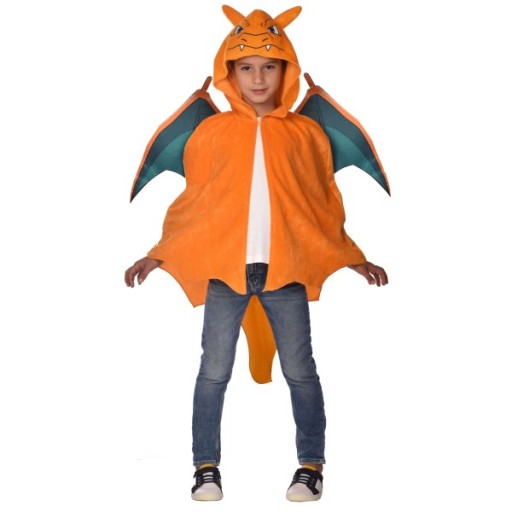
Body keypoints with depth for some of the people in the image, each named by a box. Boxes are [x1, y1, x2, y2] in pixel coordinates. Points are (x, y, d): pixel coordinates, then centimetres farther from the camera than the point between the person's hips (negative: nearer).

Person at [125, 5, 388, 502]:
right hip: (224, 265, 0)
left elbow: (325, 206, 13)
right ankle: (206, 467, 13)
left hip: (287, 266, 0)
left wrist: (354, 260, 11)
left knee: (299, 371, 5)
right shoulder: (212, 131, 7)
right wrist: (156, 256, 4)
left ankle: (311, 466, 15)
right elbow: (192, 202, 10)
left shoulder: (305, 134, 8)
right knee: (214, 371, 3)